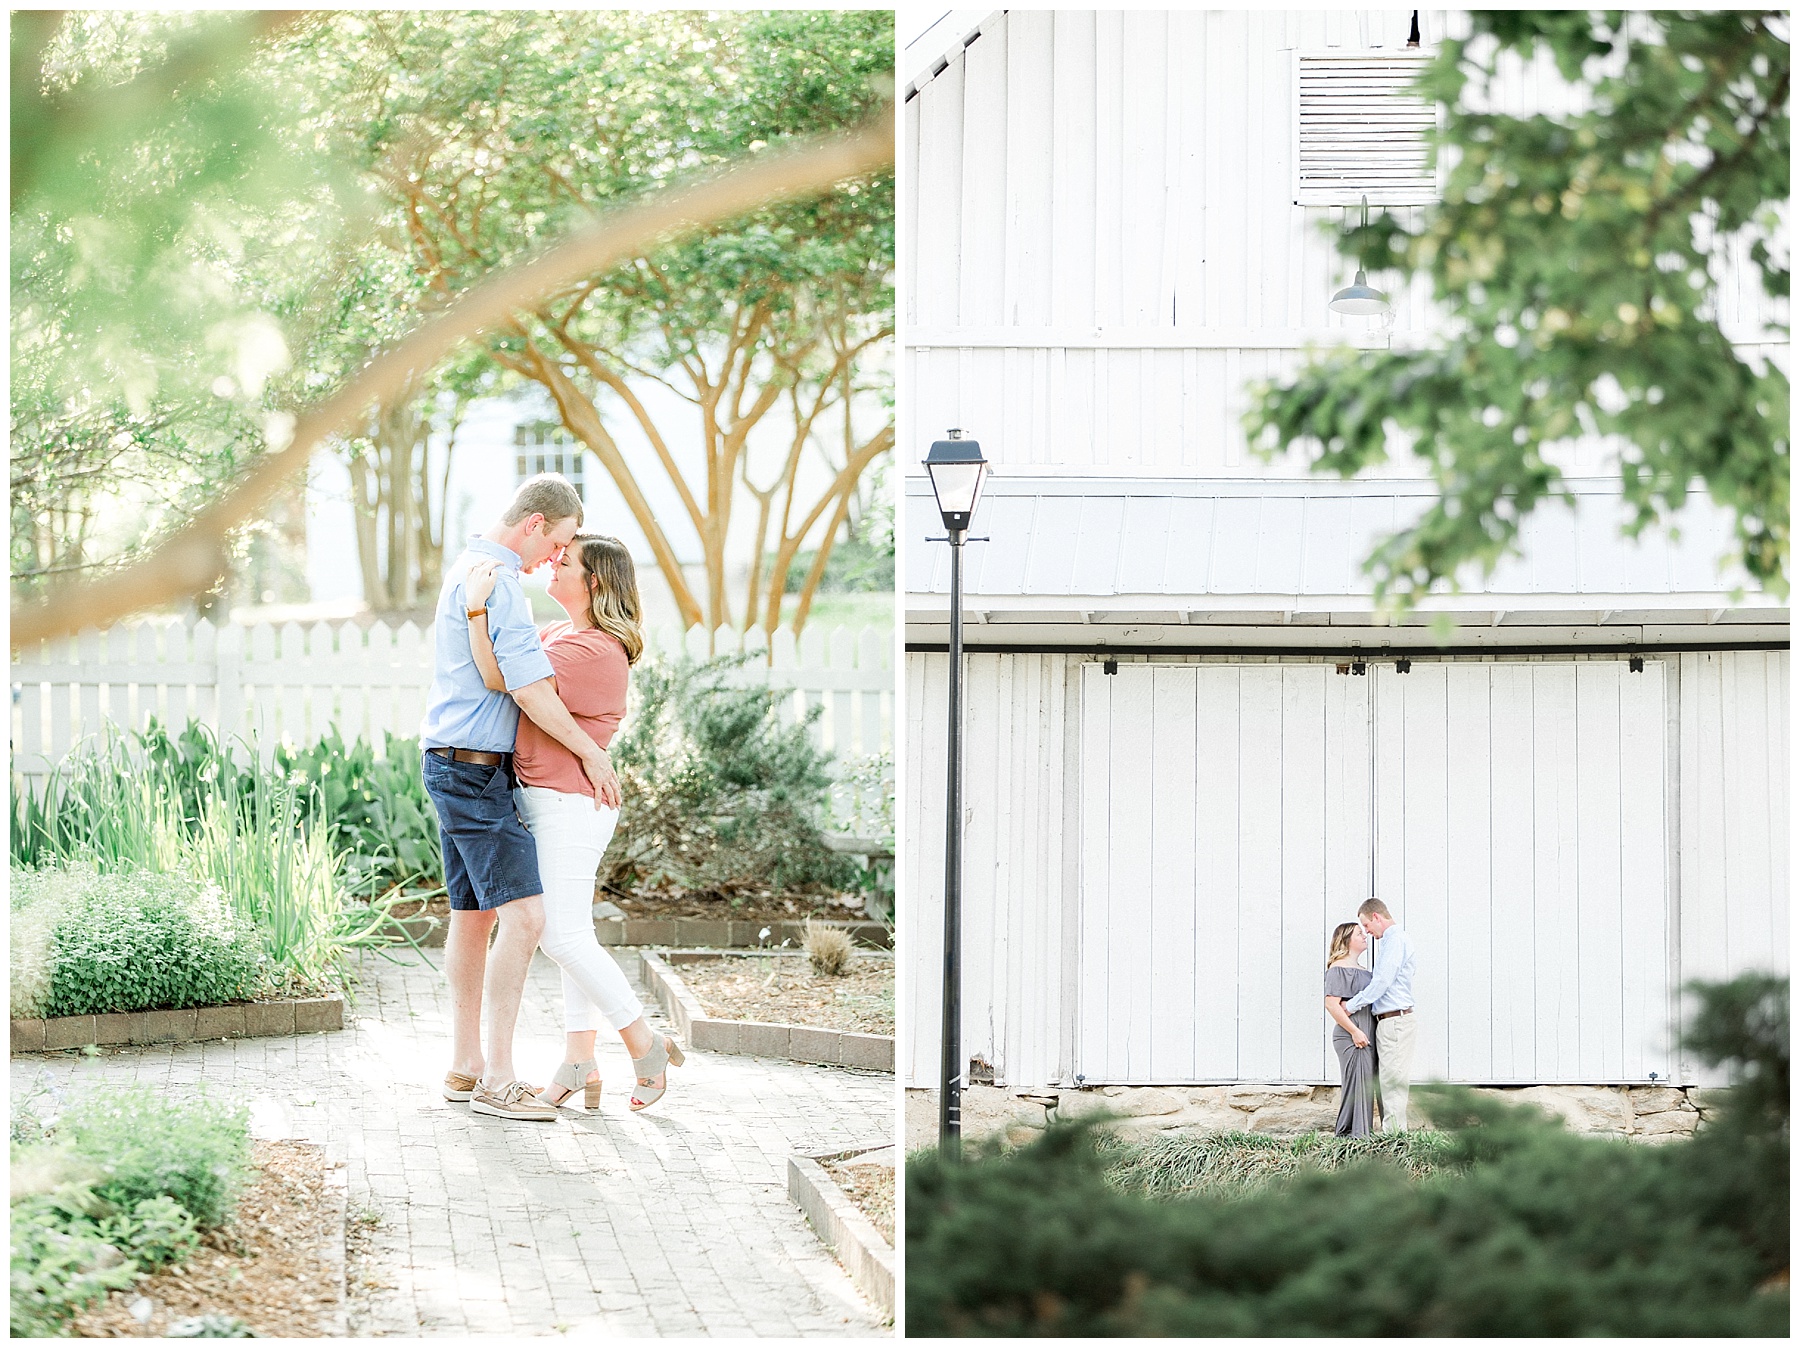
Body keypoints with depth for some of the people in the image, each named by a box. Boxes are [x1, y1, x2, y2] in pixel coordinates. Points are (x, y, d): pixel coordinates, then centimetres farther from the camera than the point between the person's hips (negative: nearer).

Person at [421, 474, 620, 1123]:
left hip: (457, 767, 11)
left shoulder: (470, 568, 18)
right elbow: (529, 689, -20)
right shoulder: (496, 582, -17)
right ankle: (497, 1081, -17)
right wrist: (591, 753, -10)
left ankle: (466, 1067, 19)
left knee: (474, 915, 13)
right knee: (523, 914, -15)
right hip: (474, 768, -11)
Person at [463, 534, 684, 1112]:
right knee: (570, 933, 10)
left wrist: (477, 607, -24)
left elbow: (500, 678, -24)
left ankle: (646, 1044, -1)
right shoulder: (560, 634, 13)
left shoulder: (595, 651, -19)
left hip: (568, 804, -10)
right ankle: (580, 1061, 12)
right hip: (543, 800, 10)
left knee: (564, 934, -10)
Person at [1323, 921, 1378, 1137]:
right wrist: (1354, 1031, -19)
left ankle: (1363, 1132, 13)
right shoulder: (1338, 969, -8)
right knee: (1356, 1083, -10)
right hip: (1351, 1038, -9)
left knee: (1367, 1085, 9)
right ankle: (1349, 1133, -8)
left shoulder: (1361, 970, 21)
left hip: (1366, 1036, 9)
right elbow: (1331, 1004, -18)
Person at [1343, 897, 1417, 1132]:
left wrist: (1351, 1006, -10)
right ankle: (1392, 1132, 12)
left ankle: (1393, 1131, -9)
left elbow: (1382, 981, -18)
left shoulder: (1395, 940, -11)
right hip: (1388, 1022, 10)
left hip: (1395, 1021, -10)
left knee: (1393, 1081, -9)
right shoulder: (1390, 940, 20)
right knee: (1388, 1080, 10)